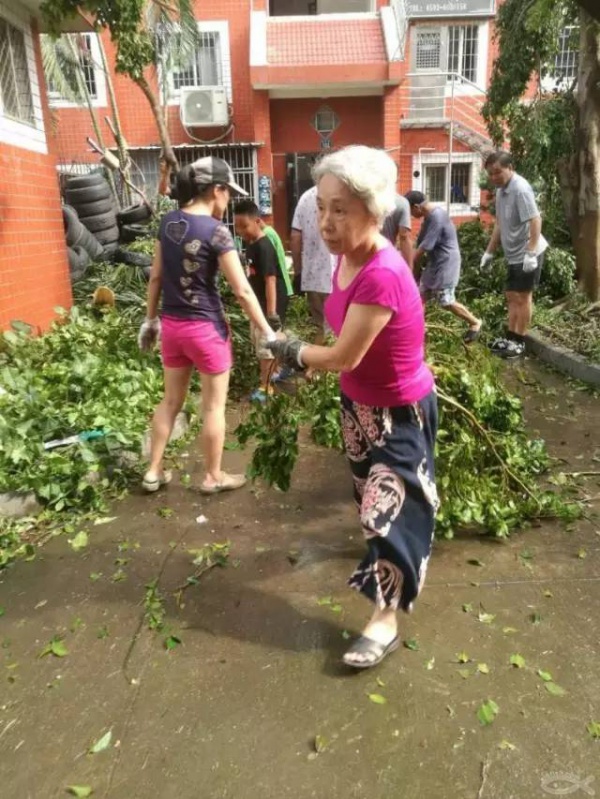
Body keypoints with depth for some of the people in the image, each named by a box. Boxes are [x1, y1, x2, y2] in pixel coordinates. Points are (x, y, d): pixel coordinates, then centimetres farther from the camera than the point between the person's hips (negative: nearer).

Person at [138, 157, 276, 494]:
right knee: (214, 405, 9)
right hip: (206, 327, -6)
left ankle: (154, 472, 27)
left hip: (172, 325, 7)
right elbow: (243, 291, -16)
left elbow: (156, 277, 9)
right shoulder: (216, 231, -16)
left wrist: (151, 319, 19)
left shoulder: (168, 222, 3)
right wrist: (268, 333, -10)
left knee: (171, 400, 19)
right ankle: (214, 477, 23)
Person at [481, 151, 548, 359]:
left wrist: (531, 253, -30)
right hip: (514, 255, 9)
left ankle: (519, 342, 7)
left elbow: (535, 220, -24)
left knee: (523, 297, -2)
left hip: (527, 254, -9)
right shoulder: (501, 190, 10)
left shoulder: (520, 188, -18)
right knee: (512, 297, 14)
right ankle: (510, 338, 24)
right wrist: (490, 252, 20)